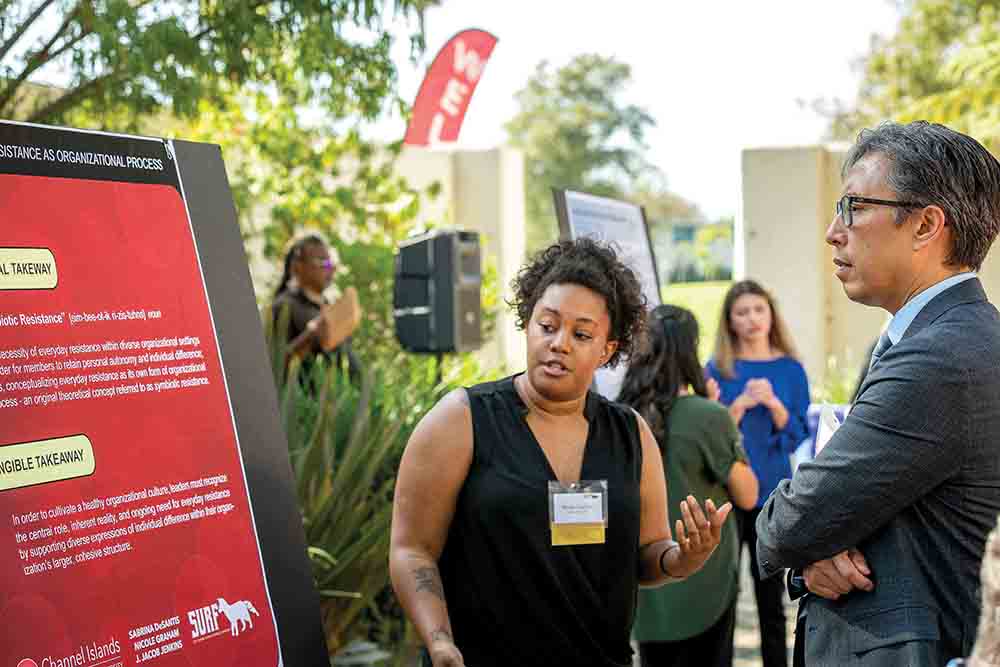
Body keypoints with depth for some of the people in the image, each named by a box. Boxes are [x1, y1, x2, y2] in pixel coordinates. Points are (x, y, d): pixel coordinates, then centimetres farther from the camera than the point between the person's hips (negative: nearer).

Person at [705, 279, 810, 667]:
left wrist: (774, 404, -16)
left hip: (773, 494, 1)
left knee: (771, 594, 8)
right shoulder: (718, 368, -1)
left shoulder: (790, 369, 3)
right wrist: (740, 405, -18)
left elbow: (798, 436, 1)